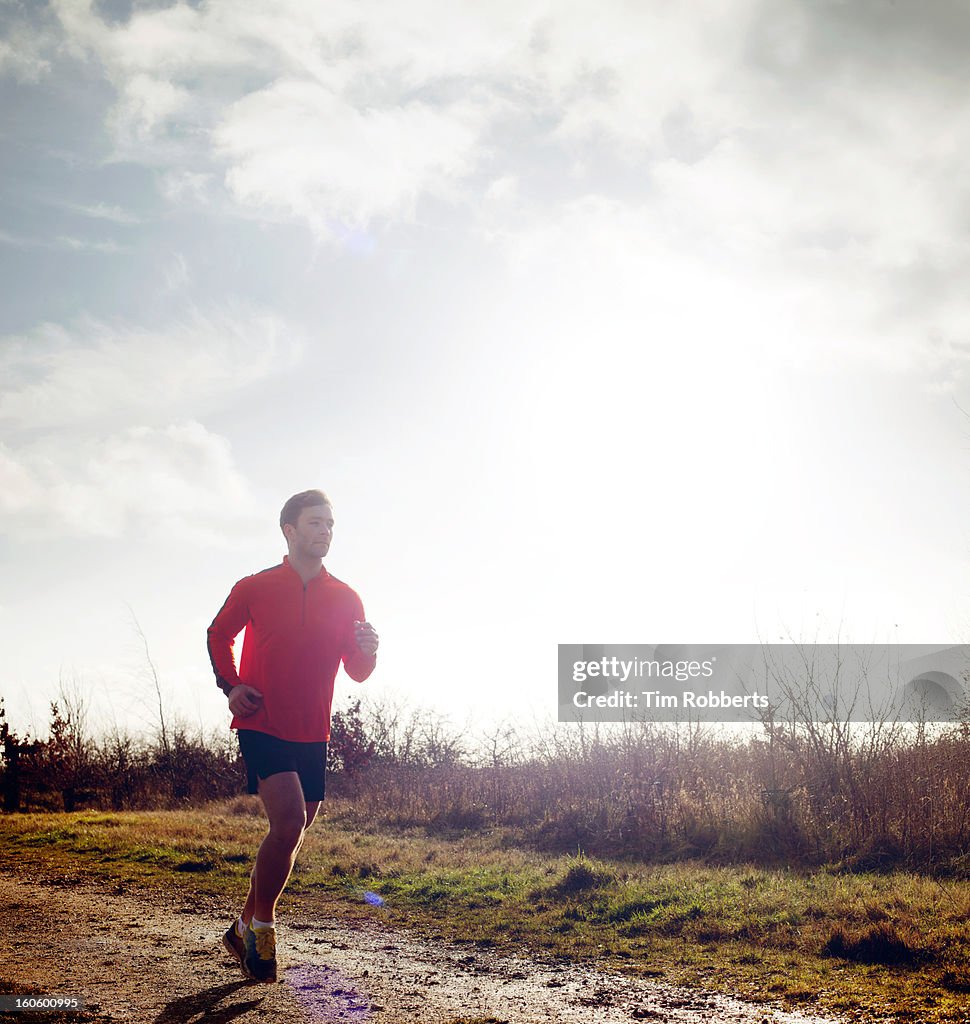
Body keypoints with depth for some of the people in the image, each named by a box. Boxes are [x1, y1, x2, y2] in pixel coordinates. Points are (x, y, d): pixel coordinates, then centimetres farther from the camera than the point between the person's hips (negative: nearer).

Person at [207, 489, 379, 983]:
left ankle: (244, 927, 29)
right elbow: (219, 635, 15)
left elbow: (356, 672, 7)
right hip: (262, 725, -4)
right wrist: (230, 685, 0)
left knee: (291, 832, 10)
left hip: (312, 734, 4)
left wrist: (366, 651, -16)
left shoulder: (345, 599, 6)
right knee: (289, 819, -21)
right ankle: (261, 926, -1)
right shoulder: (254, 587, 0)